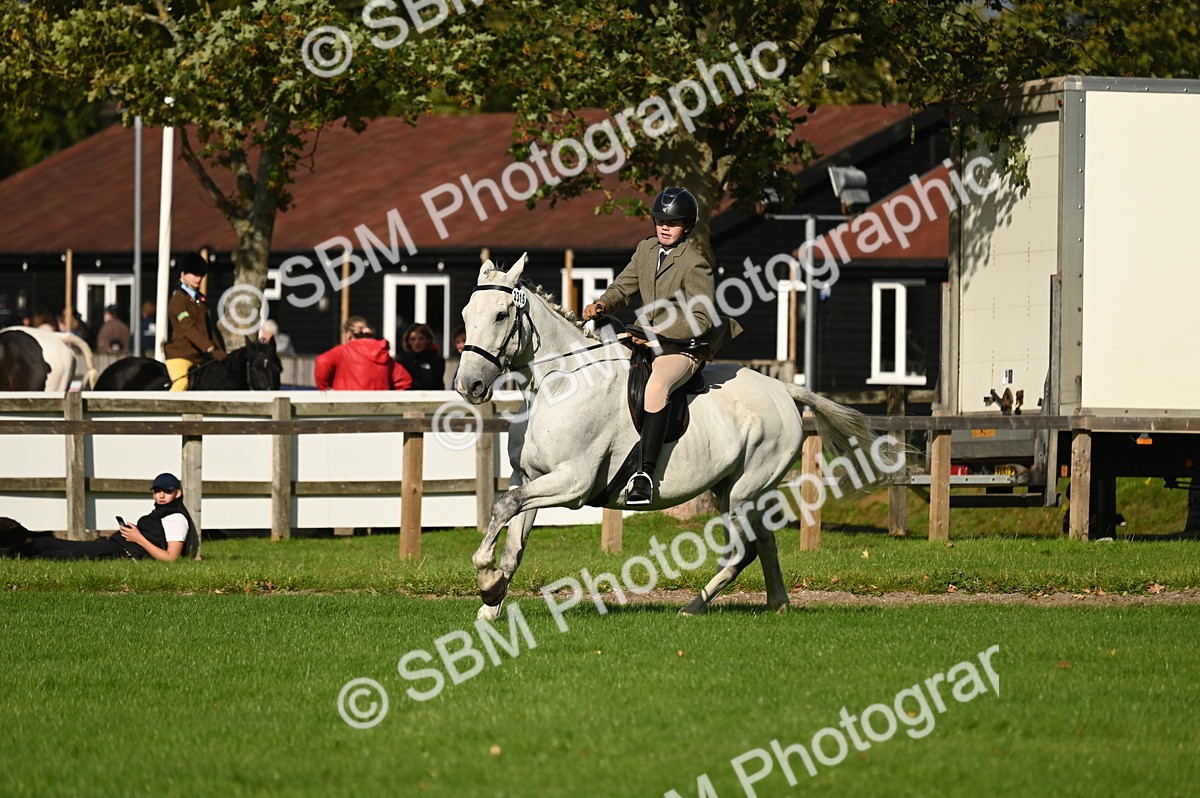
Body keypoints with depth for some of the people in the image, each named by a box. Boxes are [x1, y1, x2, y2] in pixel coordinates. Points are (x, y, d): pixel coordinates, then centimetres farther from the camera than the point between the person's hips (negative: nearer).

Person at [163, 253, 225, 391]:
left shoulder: (200, 299, 16)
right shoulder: (179, 298, -9)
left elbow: (210, 327, 19)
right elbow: (188, 328, -19)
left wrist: (219, 350, 6)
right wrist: (210, 349, -26)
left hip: (200, 355, 8)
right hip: (179, 353, -8)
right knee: (182, 384, -27)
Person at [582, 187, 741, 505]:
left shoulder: (695, 264, -15)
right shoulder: (646, 250, 8)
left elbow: (700, 320, -18)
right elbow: (624, 287, 14)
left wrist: (659, 333, -27)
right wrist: (603, 304, -8)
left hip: (684, 348, -9)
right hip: (650, 339, 9)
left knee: (655, 387, -36)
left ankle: (646, 473, -38)